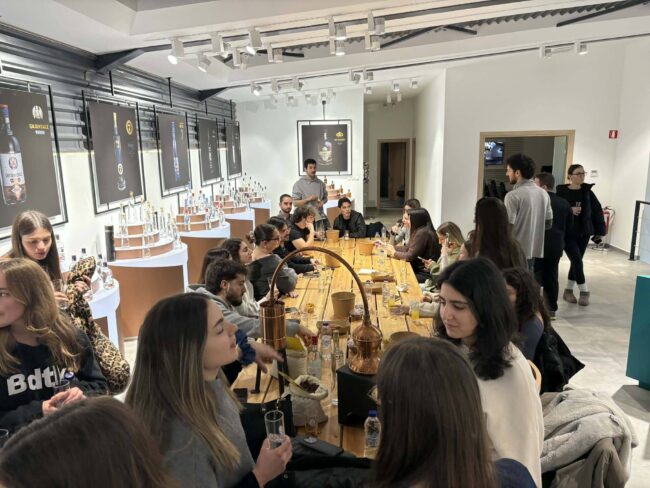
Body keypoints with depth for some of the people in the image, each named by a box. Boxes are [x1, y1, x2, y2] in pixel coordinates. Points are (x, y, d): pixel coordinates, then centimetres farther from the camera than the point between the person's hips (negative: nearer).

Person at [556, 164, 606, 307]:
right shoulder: (561, 192, -10)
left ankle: (568, 290, 23)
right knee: (577, 261, -8)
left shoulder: (587, 191, 2)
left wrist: (600, 231, 5)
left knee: (576, 262, 10)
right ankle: (584, 291, 7)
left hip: (584, 233, 4)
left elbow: (597, 211, 7)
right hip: (567, 233, -4)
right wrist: (569, 211, -23)